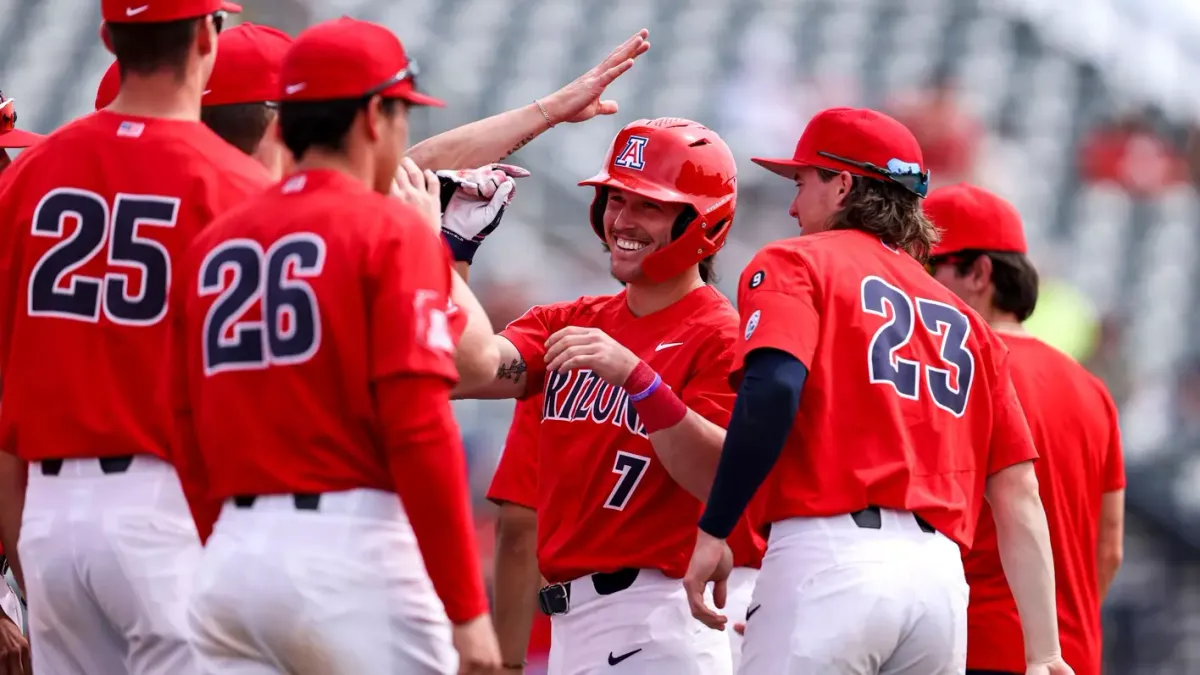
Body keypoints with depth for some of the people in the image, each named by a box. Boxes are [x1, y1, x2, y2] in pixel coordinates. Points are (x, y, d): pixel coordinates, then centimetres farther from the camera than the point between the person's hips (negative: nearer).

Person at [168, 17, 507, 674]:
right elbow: (421, 430, -12)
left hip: (232, 552, 6)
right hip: (351, 546, -6)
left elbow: (188, 438, 14)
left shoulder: (212, 244, 13)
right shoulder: (394, 231, -4)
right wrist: (467, 609, -11)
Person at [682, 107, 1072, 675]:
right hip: (942, 577, 6)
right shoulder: (964, 321, 24)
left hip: (828, 558, -6)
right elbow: (1018, 495, 16)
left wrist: (713, 531, -9)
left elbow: (772, 392, -12)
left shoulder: (796, 263, 9)